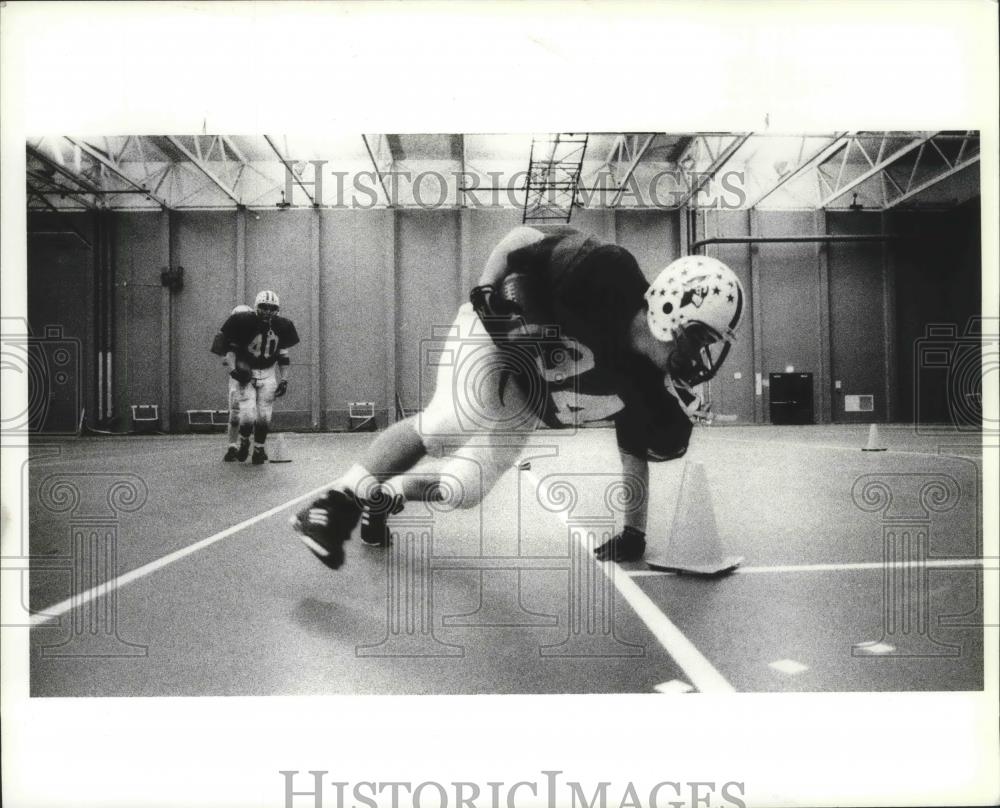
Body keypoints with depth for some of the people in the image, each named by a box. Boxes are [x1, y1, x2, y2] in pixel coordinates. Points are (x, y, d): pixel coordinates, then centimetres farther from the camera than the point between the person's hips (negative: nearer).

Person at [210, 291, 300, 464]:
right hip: (244, 373, -3)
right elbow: (227, 348, -7)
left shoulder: (281, 326, -2)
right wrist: (233, 370, -18)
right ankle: (242, 442, 15)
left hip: (268, 374, 3)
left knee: (264, 416, 0)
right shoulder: (243, 322, -15)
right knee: (247, 415, -12)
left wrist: (284, 380, 5)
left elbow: (283, 353, 9)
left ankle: (259, 449, 18)